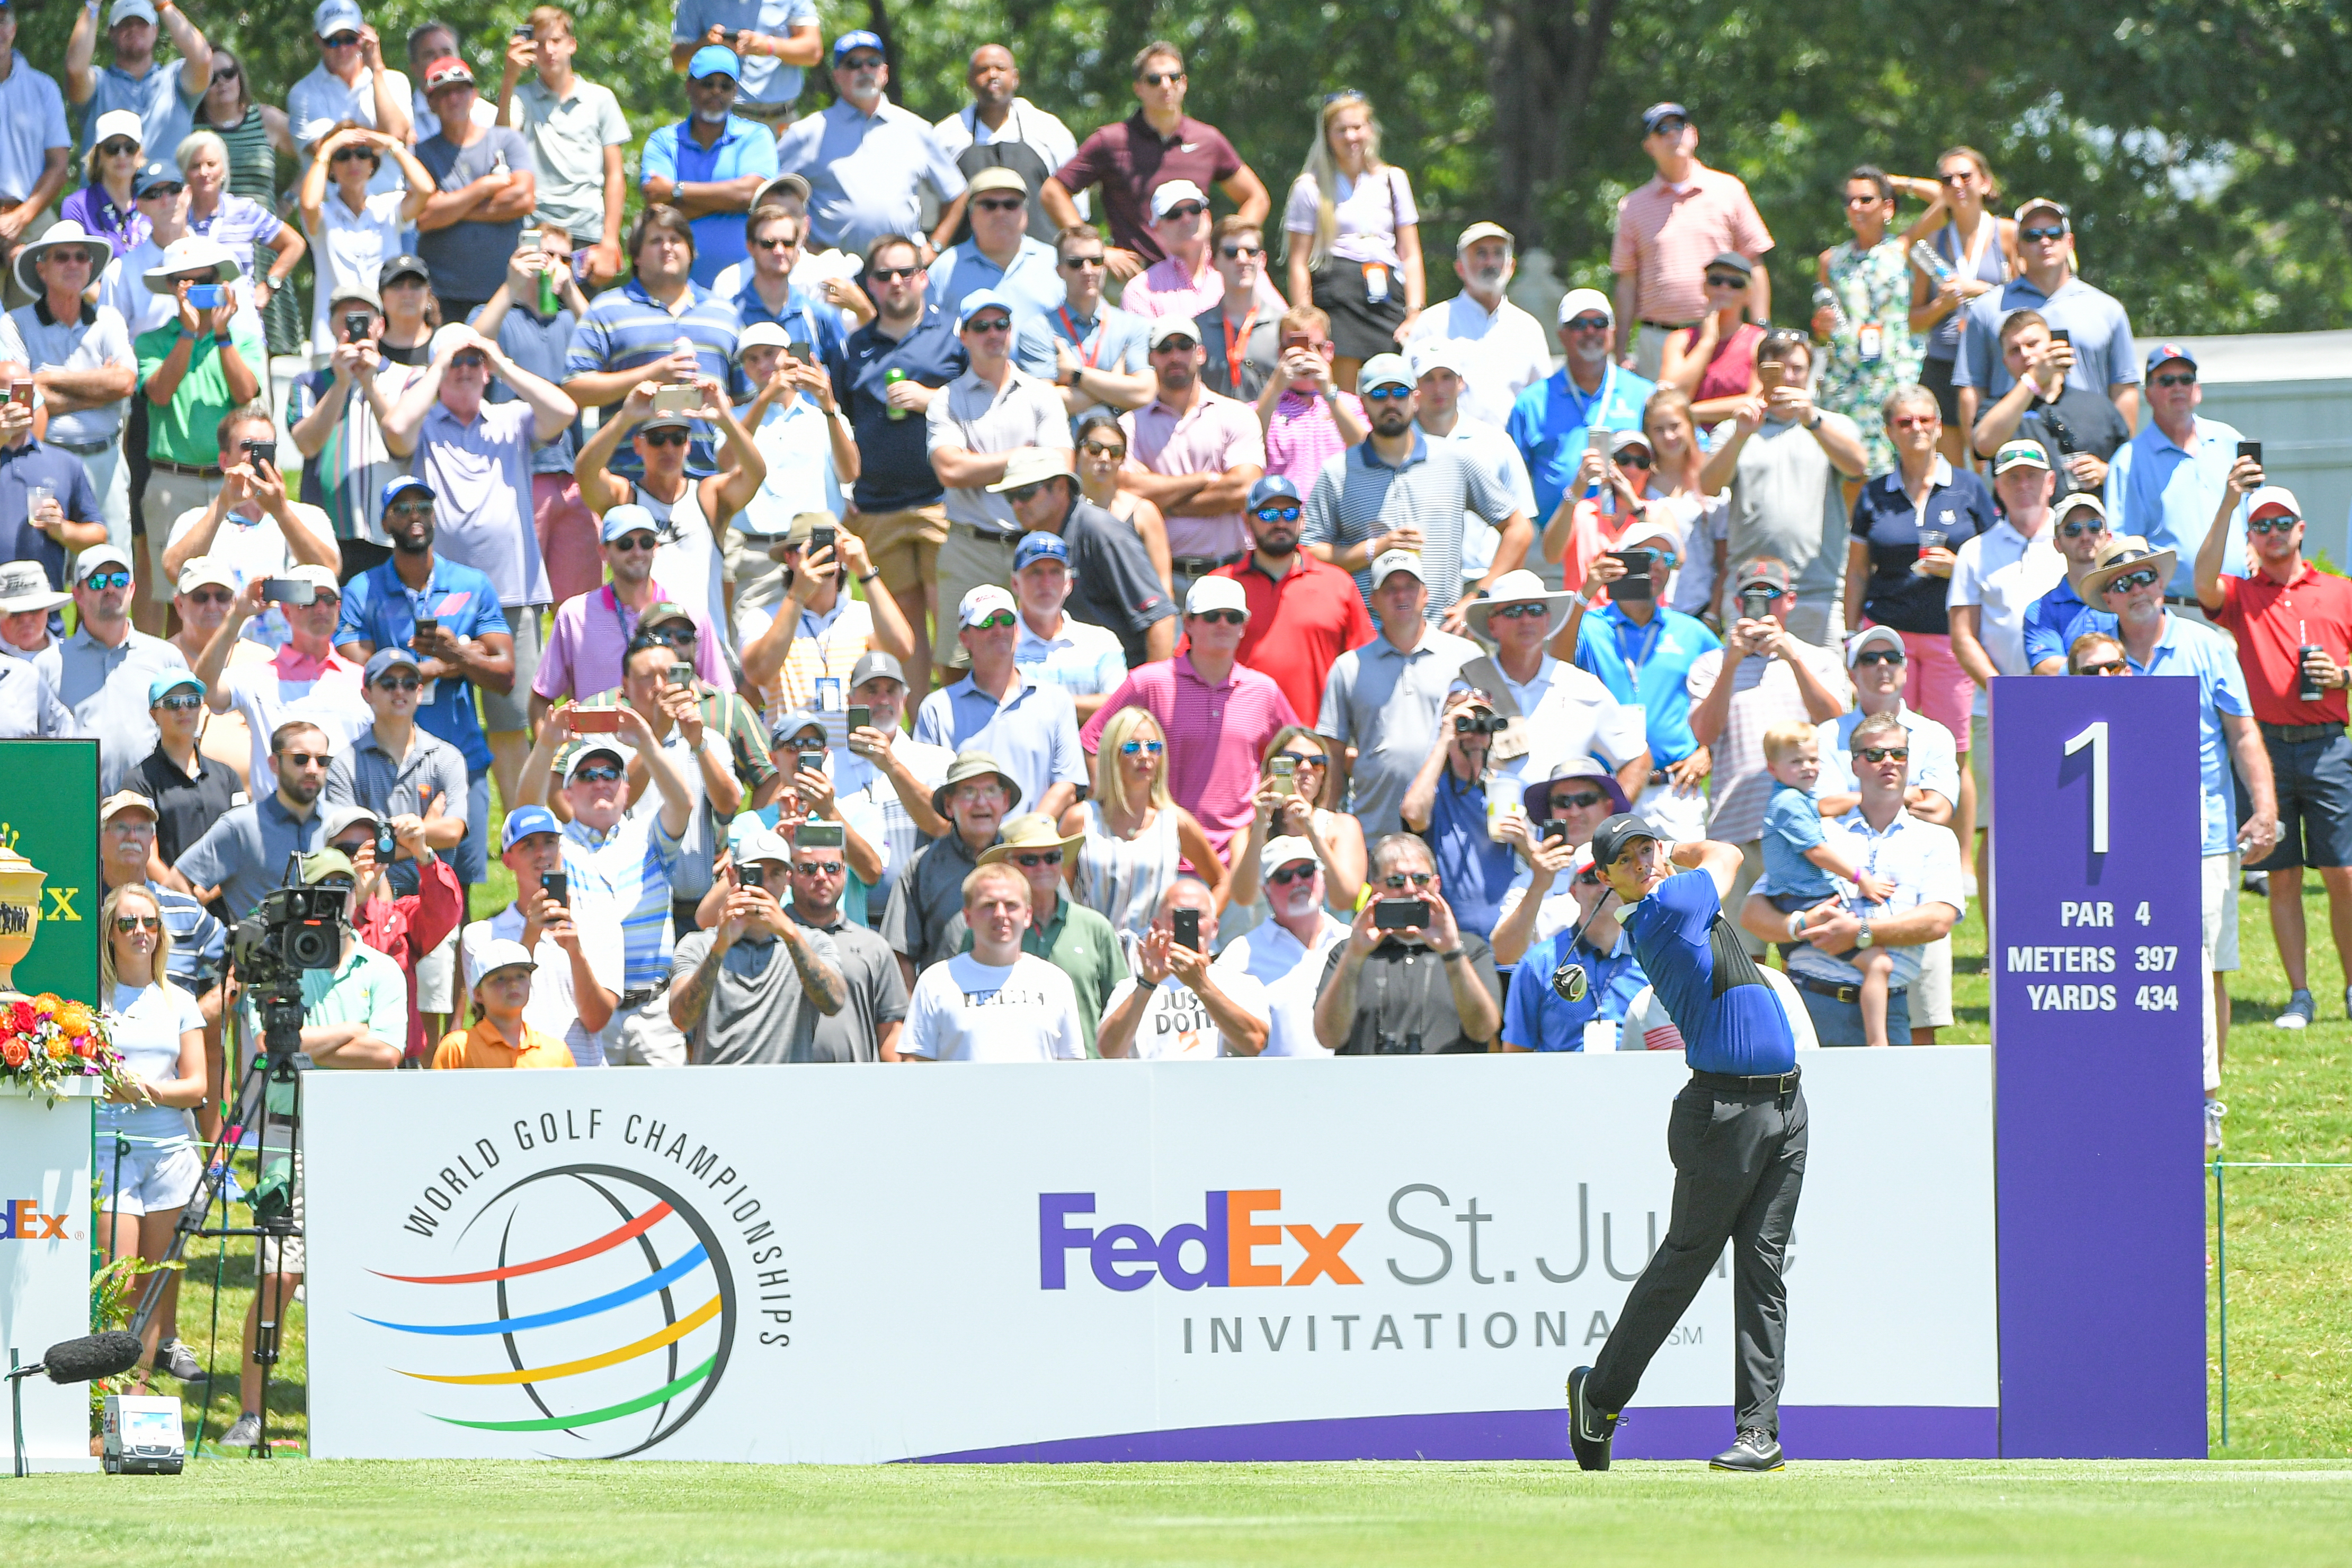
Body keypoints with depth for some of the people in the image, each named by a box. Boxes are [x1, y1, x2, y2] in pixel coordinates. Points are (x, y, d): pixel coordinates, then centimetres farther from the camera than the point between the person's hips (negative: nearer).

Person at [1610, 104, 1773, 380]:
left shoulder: (1729, 190, 9)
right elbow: (1627, 282, 10)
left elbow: (1754, 267, 10)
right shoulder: (1633, 206, 11)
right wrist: (1622, 354, 6)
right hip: (1657, 343, 1)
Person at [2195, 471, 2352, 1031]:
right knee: (2282, 876, 2)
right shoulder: (2240, 595, 8)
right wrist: (2228, 504, -23)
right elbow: (2204, 582, -15)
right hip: (2265, 747, 0)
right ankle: (2299, 996, 7)